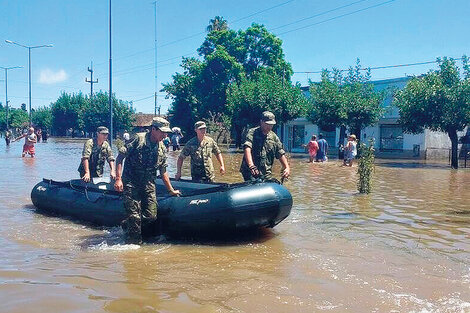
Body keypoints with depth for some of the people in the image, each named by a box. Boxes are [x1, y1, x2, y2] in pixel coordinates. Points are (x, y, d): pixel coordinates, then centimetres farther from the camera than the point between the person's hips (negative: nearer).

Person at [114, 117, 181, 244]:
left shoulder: (161, 148, 10)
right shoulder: (139, 138, -8)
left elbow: (163, 172, 19)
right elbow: (120, 157, -10)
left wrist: (171, 190, 19)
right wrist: (118, 179, -17)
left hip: (148, 186, 6)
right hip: (131, 184, -5)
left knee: (151, 217, -2)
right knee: (134, 216, -8)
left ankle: (127, 225, 22)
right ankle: (134, 243, 10)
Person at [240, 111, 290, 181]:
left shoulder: (274, 137, 14)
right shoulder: (252, 133, -4)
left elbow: (281, 154, 17)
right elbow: (247, 149, -19)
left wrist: (287, 167, 0)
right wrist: (251, 166, -34)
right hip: (251, 172, -5)